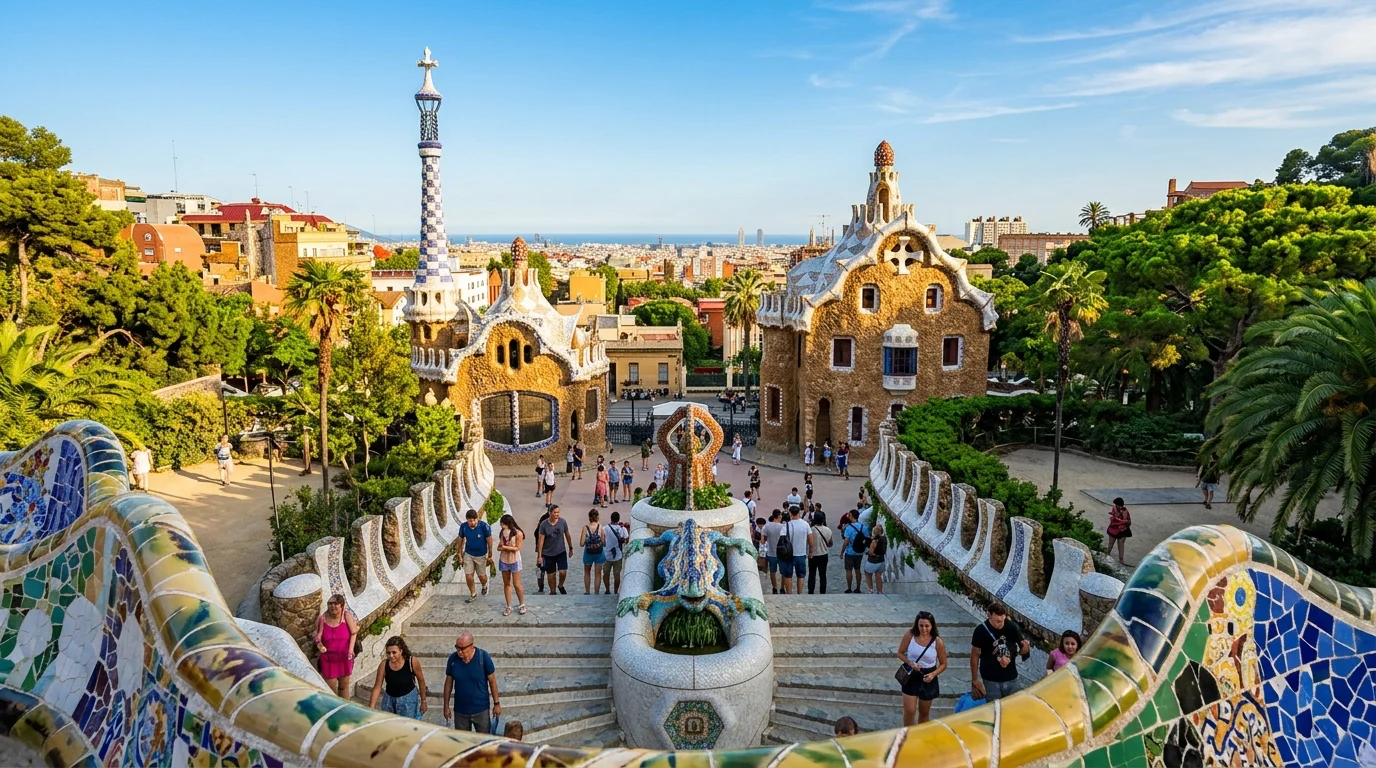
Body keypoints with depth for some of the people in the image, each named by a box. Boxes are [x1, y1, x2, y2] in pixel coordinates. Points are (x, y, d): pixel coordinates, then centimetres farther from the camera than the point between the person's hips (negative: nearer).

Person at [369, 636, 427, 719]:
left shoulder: (412, 662, -22)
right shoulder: (384, 664, -18)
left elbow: (421, 681, -7)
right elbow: (377, 688, -10)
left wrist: (423, 701, 0)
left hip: (409, 700, -3)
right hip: (389, 699, 3)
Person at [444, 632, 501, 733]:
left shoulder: (483, 656, -15)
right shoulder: (453, 658, -9)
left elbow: (492, 681, -6)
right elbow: (448, 682, 1)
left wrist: (496, 703, -4)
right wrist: (446, 706, 3)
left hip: (481, 710, -2)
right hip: (460, 711, 2)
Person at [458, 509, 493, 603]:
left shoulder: (484, 526, -26)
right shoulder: (463, 526, -18)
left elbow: (489, 540, -14)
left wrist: (490, 555, -7)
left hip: (481, 555, -2)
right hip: (468, 554, 2)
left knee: (482, 576, 10)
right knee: (468, 576, 0)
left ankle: (484, 586, 46)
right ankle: (473, 594, 25)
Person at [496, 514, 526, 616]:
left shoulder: (518, 533, -16)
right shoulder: (503, 532, -1)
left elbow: (517, 548, -16)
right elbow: (500, 546, 9)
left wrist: (504, 547, -19)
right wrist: (499, 546, -14)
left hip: (514, 561, -5)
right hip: (503, 560, 5)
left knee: (516, 585, 1)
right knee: (506, 584, 10)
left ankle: (522, 605, 20)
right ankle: (509, 607, 19)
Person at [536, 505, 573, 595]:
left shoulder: (563, 522, -7)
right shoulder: (543, 524, -12)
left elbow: (567, 535, 7)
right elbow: (540, 540, -9)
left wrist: (570, 548, 13)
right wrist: (539, 556, -10)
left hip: (561, 552, 1)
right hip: (548, 554, -1)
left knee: (563, 572, -11)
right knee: (551, 575, 8)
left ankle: (560, 585, 19)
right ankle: (552, 592, 28)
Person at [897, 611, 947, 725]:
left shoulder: (938, 642, -15)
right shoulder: (910, 635, -15)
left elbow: (943, 664, -3)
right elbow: (900, 653, -2)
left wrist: (933, 674, -20)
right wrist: (910, 663, -21)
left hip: (928, 678, 1)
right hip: (911, 676, -1)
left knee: (924, 712, 16)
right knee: (909, 710, -5)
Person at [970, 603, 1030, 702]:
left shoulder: (1012, 627, -7)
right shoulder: (981, 630, -14)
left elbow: (1022, 650, 5)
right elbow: (975, 655, -5)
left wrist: (1026, 648, -20)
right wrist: (975, 680, -3)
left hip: (1011, 679, 2)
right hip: (990, 681, -2)